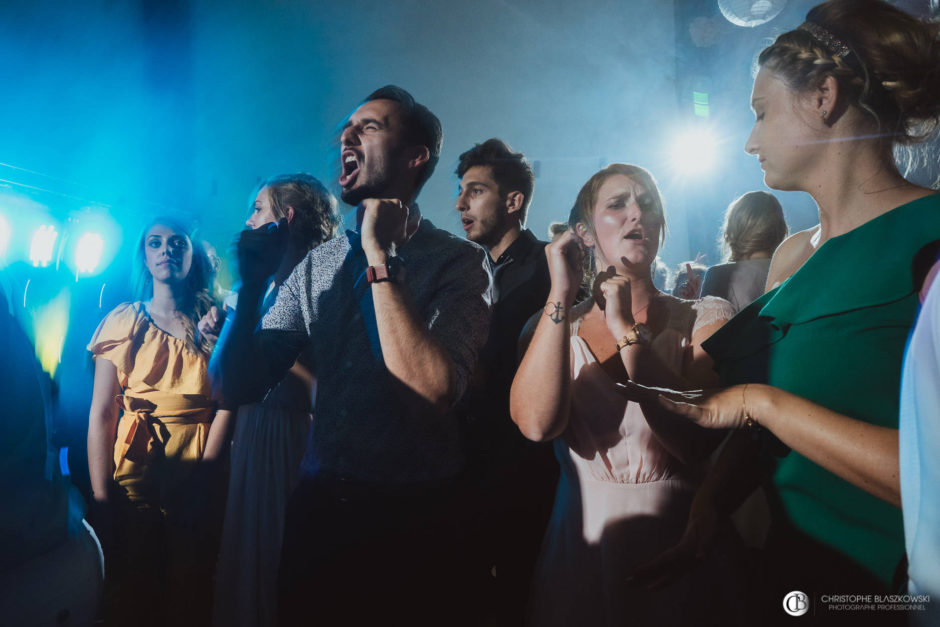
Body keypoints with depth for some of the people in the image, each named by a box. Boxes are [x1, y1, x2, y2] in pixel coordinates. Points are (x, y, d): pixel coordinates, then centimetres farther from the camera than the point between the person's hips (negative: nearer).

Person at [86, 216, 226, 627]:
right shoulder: (122, 323, 2)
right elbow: (101, 414, -2)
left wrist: (204, 471, -15)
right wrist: (101, 500, -8)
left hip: (200, 482, 0)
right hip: (135, 477, 0)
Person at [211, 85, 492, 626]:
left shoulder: (458, 262, -11)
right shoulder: (317, 265, 4)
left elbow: (432, 392, -27)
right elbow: (237, 387, 3)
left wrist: (380, 258, -21)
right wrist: (253, 285, -12)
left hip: (413, 520, -4)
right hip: (319, 507, 5)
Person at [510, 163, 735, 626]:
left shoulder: (704, 319, -2)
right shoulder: (554, 325, 2)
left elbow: (697, 443, -18)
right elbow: (536, 423, -19)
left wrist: (627, 330, -19)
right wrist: (561, 294, -17)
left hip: (676, 545, -1)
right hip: (581, 541, 1)